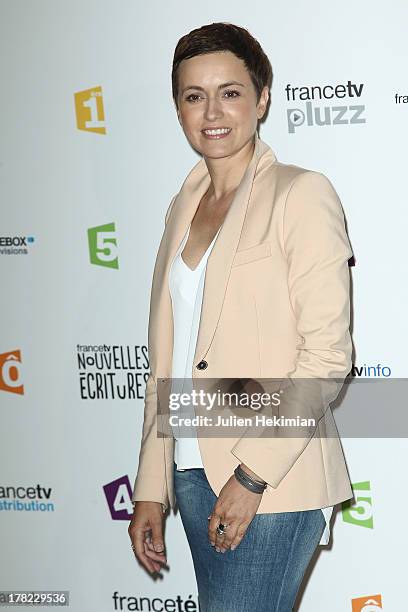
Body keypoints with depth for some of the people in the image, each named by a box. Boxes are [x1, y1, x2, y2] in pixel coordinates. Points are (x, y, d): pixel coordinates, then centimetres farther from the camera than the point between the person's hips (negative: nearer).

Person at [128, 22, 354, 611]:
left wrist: (252, 474, -16)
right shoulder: (184, 206, 14)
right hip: (193, 474, 6)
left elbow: (327, 353, -12)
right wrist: (151, 488, 12)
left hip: (273, 480, -6)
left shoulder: (300, 194, -6)